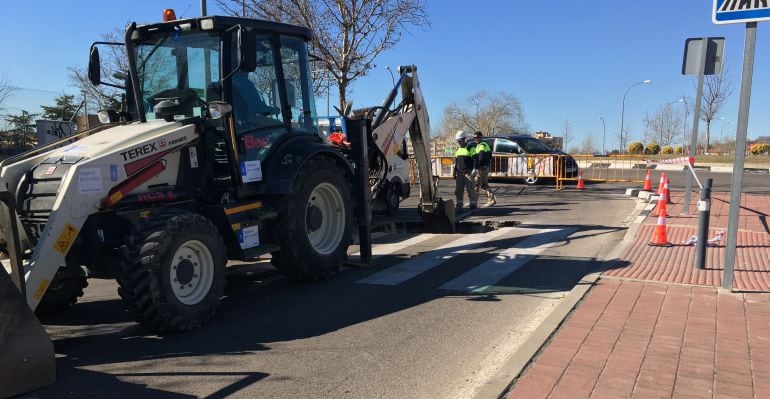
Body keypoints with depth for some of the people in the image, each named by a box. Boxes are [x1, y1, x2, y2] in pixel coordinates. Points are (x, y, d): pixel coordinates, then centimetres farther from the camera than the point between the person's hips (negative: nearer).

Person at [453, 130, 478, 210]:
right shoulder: (458, 150, 16)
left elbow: (474, 160, -5)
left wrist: (472, 170, -11)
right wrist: (454, 171, 16)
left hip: (467, 172, -6)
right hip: (459, 173, 6)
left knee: (470, 188, -6)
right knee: (458, 189, 5)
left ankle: (472, 204, 2)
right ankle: (459, 205, 11)